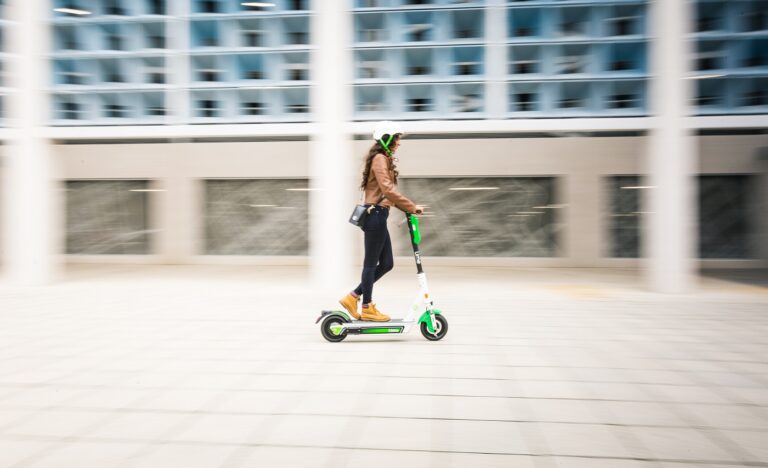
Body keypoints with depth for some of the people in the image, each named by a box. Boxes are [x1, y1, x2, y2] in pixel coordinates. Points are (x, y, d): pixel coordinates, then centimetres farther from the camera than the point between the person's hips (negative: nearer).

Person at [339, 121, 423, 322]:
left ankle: (353, 297, 17)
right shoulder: (380, 158, -11)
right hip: (376, 215, -10)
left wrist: (407, 208, 9)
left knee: (386, 263, 11)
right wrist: (412, 207, -17)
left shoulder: (384, 159, 20)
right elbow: (388, 190, -21)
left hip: (378, 216, 10)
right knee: (371, 262, 0)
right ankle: (367, 308, 13)